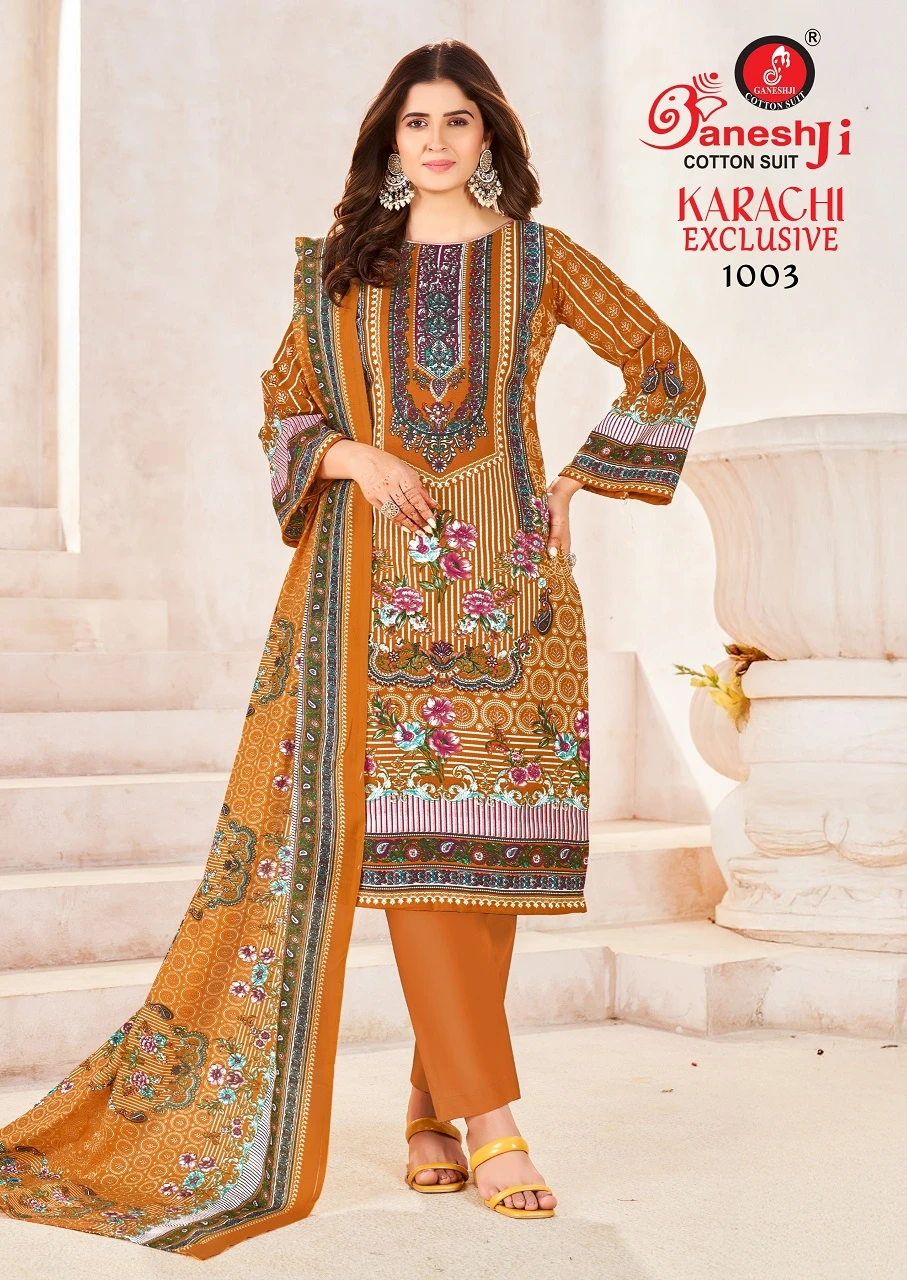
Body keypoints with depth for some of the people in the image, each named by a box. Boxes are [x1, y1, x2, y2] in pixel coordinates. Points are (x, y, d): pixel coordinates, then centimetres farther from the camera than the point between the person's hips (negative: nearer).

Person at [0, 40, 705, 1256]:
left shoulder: (541, 261, 9)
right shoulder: (340, 266, 13)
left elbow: (669, 371, 15)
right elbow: (285, 410, 13)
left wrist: (577, 480, 7)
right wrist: (353, 453, -7)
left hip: (502, 579, 0)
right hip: (375, 576, 0)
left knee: (488, 838, -3)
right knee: (405, 833, -10)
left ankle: (435, 1105, 11)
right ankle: (489, 1118, -7)